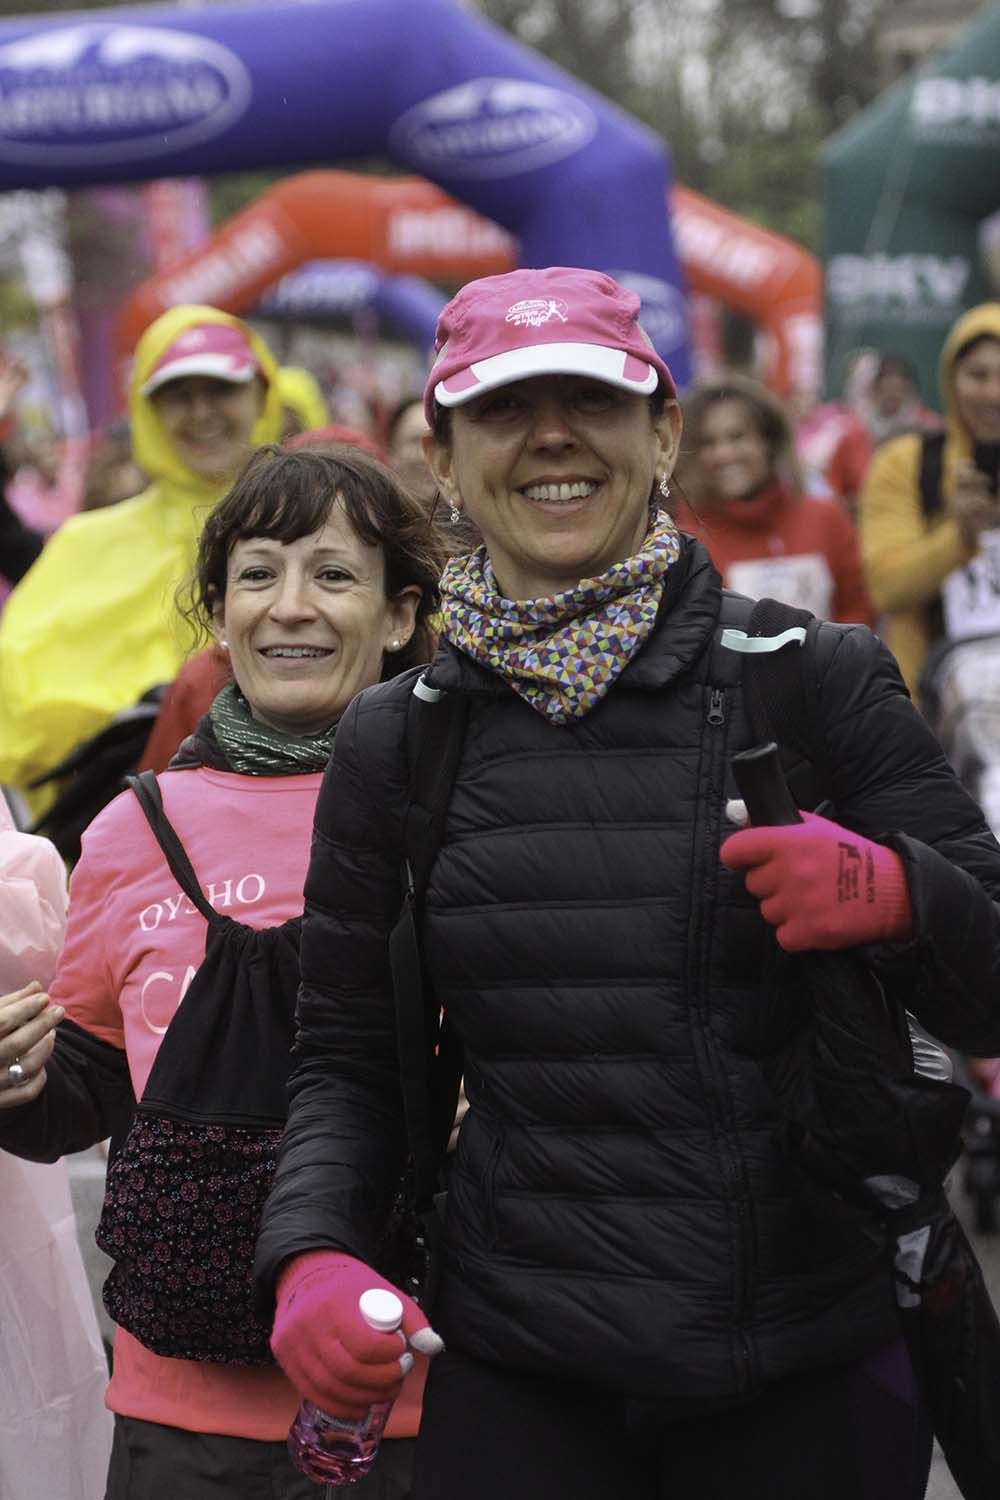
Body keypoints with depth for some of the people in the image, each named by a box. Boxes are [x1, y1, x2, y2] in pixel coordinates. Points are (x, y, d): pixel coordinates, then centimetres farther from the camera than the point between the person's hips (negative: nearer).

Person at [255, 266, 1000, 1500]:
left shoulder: (818, 681, -3)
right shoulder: (394, 741, 3)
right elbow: (346, 1059, 10)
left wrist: (897, 895, -20)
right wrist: (310, 1255, -8)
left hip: (811, 1383, -1)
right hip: (518, 1385, 1)